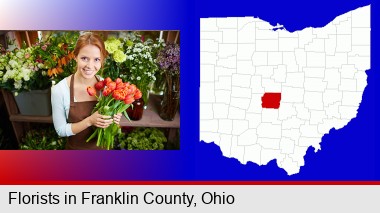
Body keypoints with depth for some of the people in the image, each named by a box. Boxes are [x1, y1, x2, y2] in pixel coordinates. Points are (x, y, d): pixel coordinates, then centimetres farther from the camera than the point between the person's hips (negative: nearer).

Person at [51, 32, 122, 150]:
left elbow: (108, 115, 3)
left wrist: (114, 119, -19)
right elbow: (61, 130, -15)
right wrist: (89, 121, -28)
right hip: (76, 148, -2)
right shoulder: (59, 90, -21)